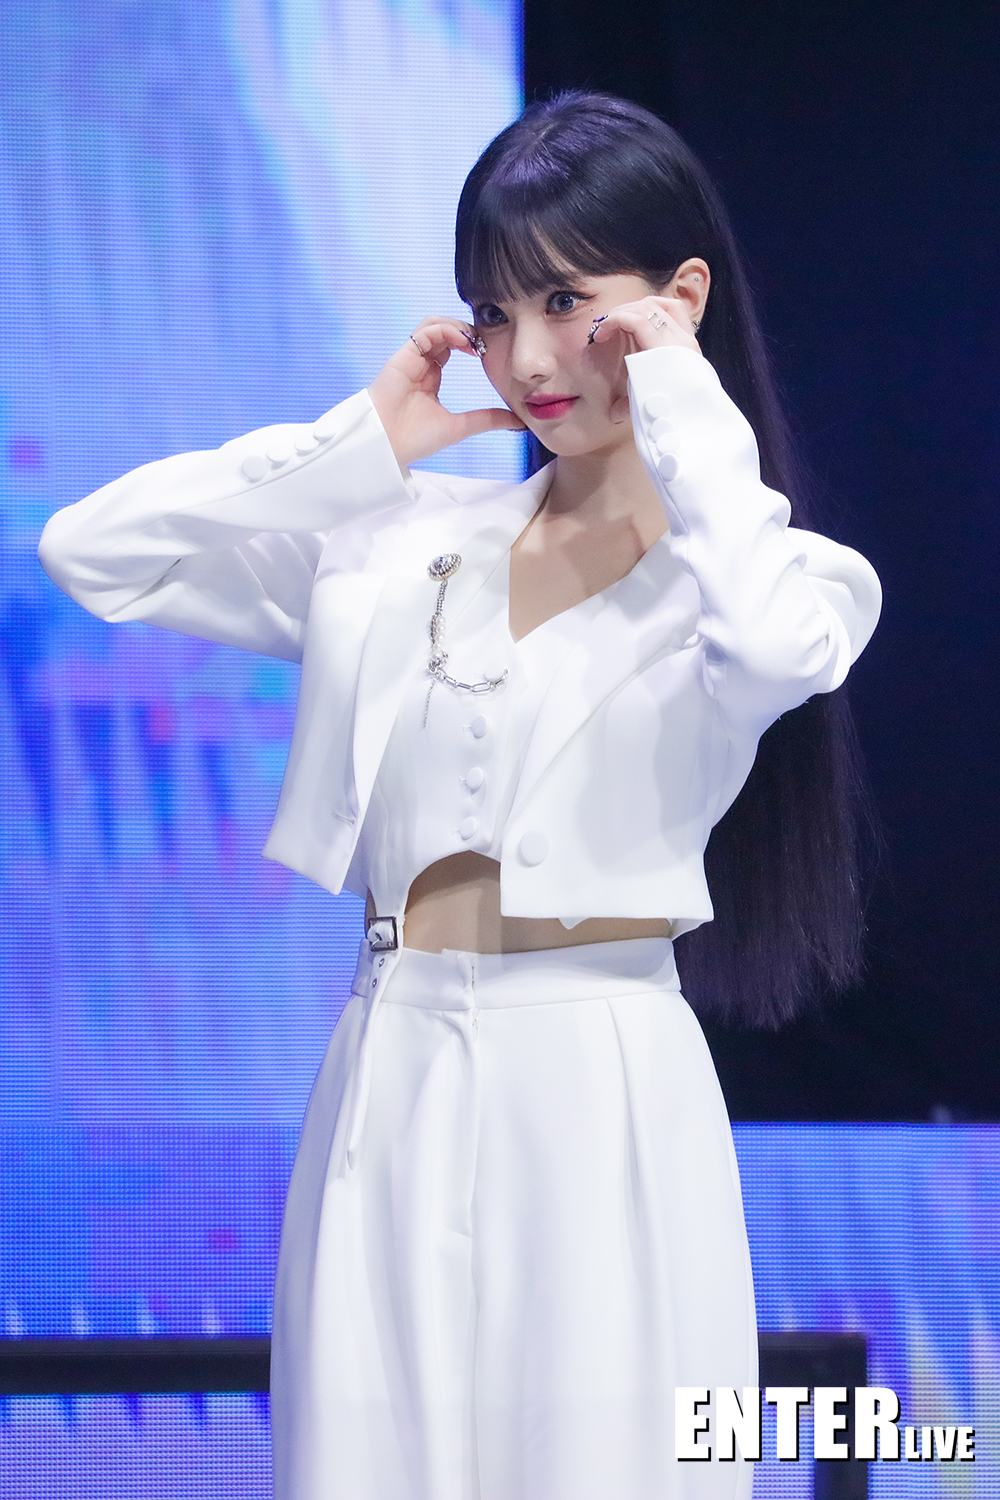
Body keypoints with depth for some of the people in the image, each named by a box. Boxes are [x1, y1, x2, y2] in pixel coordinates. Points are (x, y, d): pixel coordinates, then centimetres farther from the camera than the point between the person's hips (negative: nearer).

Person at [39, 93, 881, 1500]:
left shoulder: (748, 565, -1)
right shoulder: (404, 541, 11)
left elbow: (781, 646, -27)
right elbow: (94, 552, 6)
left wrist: (683, 409, -13)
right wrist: (362, 443, 3)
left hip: (598, 1088, -4)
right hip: (390, 1079, 4)